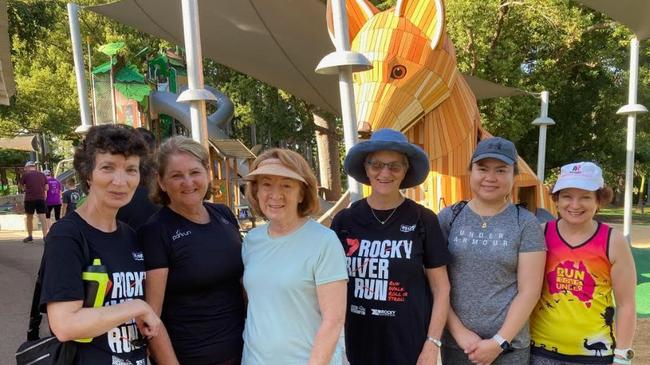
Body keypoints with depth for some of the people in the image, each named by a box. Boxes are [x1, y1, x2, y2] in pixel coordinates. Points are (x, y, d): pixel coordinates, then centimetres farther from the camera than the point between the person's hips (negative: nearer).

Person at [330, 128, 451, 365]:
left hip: (410, 346, -1)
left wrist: (432, 346, -7)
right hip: (355, 345, 2)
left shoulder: (423, 220, -7)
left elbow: (441, 289, -1)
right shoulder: (344, 221, -3)